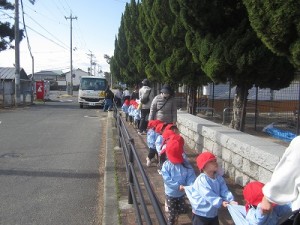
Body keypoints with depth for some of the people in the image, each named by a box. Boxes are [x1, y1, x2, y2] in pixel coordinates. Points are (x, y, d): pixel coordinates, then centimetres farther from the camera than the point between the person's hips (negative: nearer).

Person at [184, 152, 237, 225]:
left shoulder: (219, 178, -3)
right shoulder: (202, 180, -28)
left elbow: (224, 191, -10)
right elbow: (209, 195, -35)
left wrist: (230, 200, -27)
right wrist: (220, 202, -42)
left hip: (213, 213, 7)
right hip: (201, 213, -7)